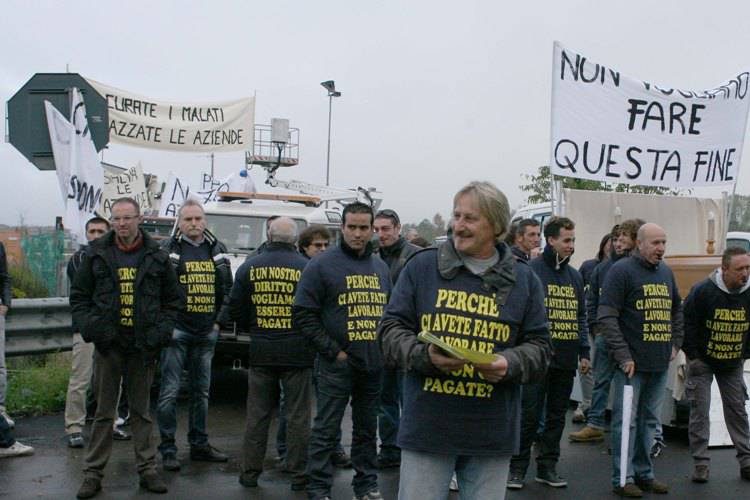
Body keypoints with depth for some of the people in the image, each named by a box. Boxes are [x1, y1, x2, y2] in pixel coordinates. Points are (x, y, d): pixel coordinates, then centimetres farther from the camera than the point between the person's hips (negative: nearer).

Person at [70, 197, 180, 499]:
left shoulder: (156, 257, 3)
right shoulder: (97, 254, 3)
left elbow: (172, 299, 9)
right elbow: (78, 295, 8)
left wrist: (163, 328, -5)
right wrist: (86, 324, -8)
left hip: (143, 346, 0)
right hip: (108, 343, 0)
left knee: (141, 411, 10)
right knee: (104, 412, 6)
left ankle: (147, 469, 18)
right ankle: (93, 473, 14)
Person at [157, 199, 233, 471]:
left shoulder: (217, 250, 11)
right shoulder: (167, 249, -3)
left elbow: (227, 288, 16)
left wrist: (219, 321, 7)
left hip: (206, 333, 5)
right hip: (176, 330, -5)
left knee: (201, 390, 13)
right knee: (170, 391, -4)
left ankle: (199, 444, 23)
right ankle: (168, 450, 4)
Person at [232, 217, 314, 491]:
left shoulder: (249, 267, 0)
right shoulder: (307, 268, -9)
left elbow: (235, 310, 5)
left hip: (261, 352, 2)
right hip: (297, 352, -2)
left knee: (257, 414, 12)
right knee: (297, 416, 6)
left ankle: (250, 471, 19)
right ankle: (299, 474, 13)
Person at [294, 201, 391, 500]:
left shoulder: (381, 267, 13)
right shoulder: (322, 265, -5)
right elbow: (303, 314, -8)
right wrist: (333, 351, -12)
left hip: (374, 365, 5)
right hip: (338, 365, -5)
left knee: (367, 429, 15)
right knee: (326, 430, 0)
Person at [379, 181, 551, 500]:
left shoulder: (524, 280, 6)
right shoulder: (421, 267, 2)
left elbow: (538, 347, 6)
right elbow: (391, 330, 1)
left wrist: (509, 364, -16)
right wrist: (425, 355, -18)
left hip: (491, 434, 1)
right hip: (427, 424, -1)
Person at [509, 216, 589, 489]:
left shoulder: (574, 276, 15)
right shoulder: (531, 270, -6)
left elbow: (581, 317, 19)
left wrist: (584, 353, 14)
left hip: (566, 359, 6)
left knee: (557, 416, 12)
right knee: (529, 416, -2)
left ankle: (547, 466, 23)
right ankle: (517, 467, 10)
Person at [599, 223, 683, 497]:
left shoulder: (666, 272, 13)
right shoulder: (622, 270, -9)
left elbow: (677, 310, 27)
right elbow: (606, 316, -14)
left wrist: (675, 344, 16)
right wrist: (623, 355, -17)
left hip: (661, 363, 7)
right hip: (632, 362, -7)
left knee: (649, 420, 15)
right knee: (626, 420, -1)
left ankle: (644, 473, 26)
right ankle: (623, 478, 8)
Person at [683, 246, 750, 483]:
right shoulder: (702, 290, -20)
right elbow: (686, 324, -13)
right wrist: (693, 355, -11)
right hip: (702, 362, -3)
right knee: (699, 411, -2)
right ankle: (701, 463, 6)